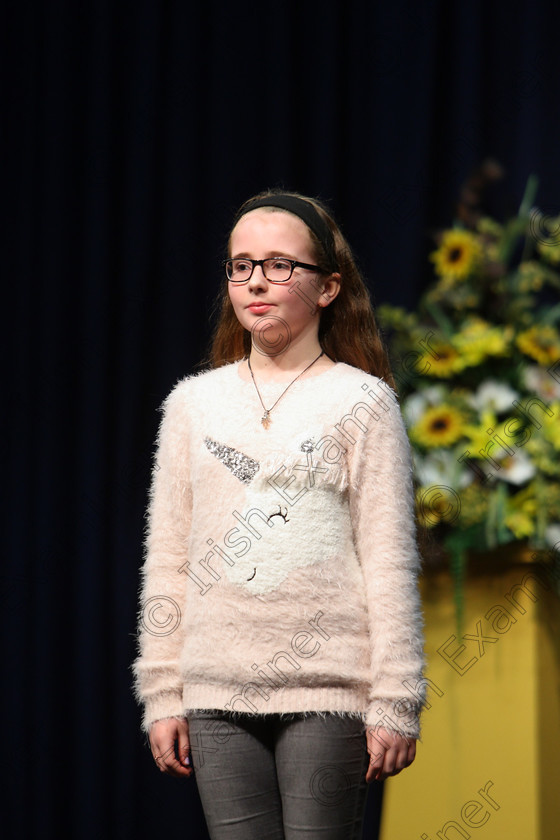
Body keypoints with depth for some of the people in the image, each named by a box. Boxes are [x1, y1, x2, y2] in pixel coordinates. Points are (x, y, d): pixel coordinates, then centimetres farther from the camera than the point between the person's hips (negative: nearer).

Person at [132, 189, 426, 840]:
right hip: (217, 690, 3)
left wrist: (394, 703, -6)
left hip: (326, 688, -3)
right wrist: (161, 695, 8)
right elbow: (167, 559, 12)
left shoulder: (362, 402, 1)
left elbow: (390, 562, -2)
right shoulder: (194, 403, 11)